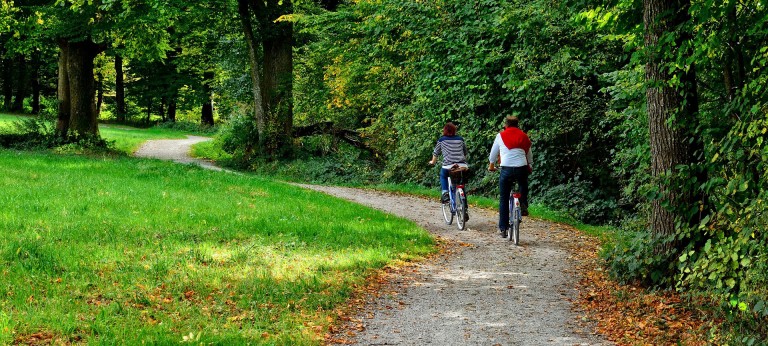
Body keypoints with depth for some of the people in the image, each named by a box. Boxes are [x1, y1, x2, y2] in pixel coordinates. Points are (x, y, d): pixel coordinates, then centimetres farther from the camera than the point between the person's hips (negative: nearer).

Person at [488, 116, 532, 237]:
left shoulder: (500, 136, 10)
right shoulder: (524, 136, 13)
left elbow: (493, 153, 21)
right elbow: (529, 155, 25)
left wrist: (491, 165, 40)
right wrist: (530, 166, 44)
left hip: (506, 169, -1)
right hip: (521, 168, 1)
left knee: (504, 200, 8)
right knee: (523, 186, 34)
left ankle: (503, 228, 7)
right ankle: (524, 205, 12)